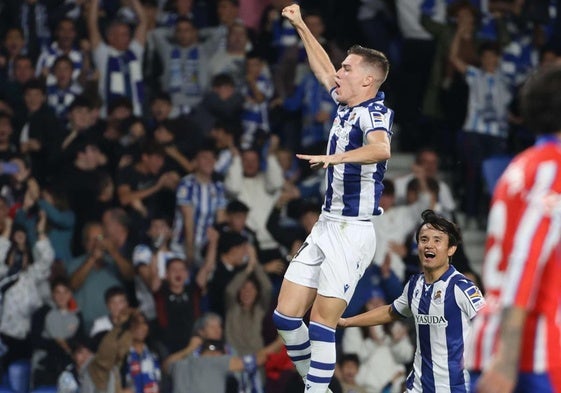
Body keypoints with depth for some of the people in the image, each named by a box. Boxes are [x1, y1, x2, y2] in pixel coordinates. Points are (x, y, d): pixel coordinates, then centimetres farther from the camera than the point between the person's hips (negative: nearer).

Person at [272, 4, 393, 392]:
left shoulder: (374, 112, -15)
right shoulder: (347, 107, 11)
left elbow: (381, 148, -38)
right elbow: (323, 71, 31)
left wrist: (337, 157, -51)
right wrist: (301, 26, 34)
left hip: (353, 232, -9)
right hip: (326, 226, 9)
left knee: (322, 322, -13)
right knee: (286, 316, 7)